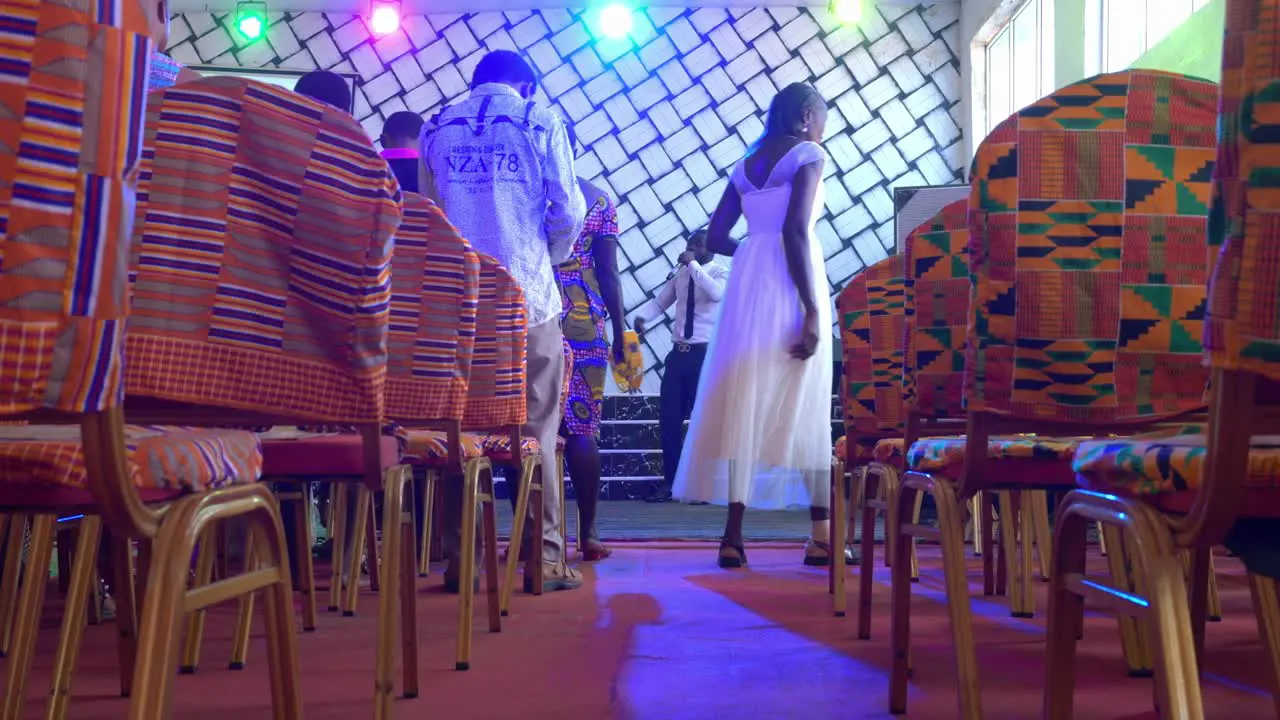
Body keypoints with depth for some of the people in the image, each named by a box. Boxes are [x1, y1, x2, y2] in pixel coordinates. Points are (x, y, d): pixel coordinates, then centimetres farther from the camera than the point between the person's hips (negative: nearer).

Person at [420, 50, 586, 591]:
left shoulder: (437, 129, 13)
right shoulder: (541, 121, 3)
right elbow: (568, 209, -2)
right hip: (526, 297, -3)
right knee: (537, 430, 2)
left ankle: (459, 559, 8)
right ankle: (546, 558, 3)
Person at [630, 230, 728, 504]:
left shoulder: (721, 272, -5)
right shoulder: (681, 273, 13)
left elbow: (716, 293, -27)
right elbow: (660, 301, 13)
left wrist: (693, 264, -21)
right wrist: (641, 316, -7)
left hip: (706, 353, -6)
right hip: (678, 352, 6)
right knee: (668, 417, 7)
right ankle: (670, 481, 17)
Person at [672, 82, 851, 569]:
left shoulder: (745, 165, 19)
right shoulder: (808, 155, -1)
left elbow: (715, 239, 16)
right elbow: (795, 230, -15)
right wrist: (813, 310, -17)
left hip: (747, 284, 6)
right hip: (790, 290, -6)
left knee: (744, 403, 3)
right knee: (804, 407, 1)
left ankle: (734, 534, -2)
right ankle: (821, 535, 6)